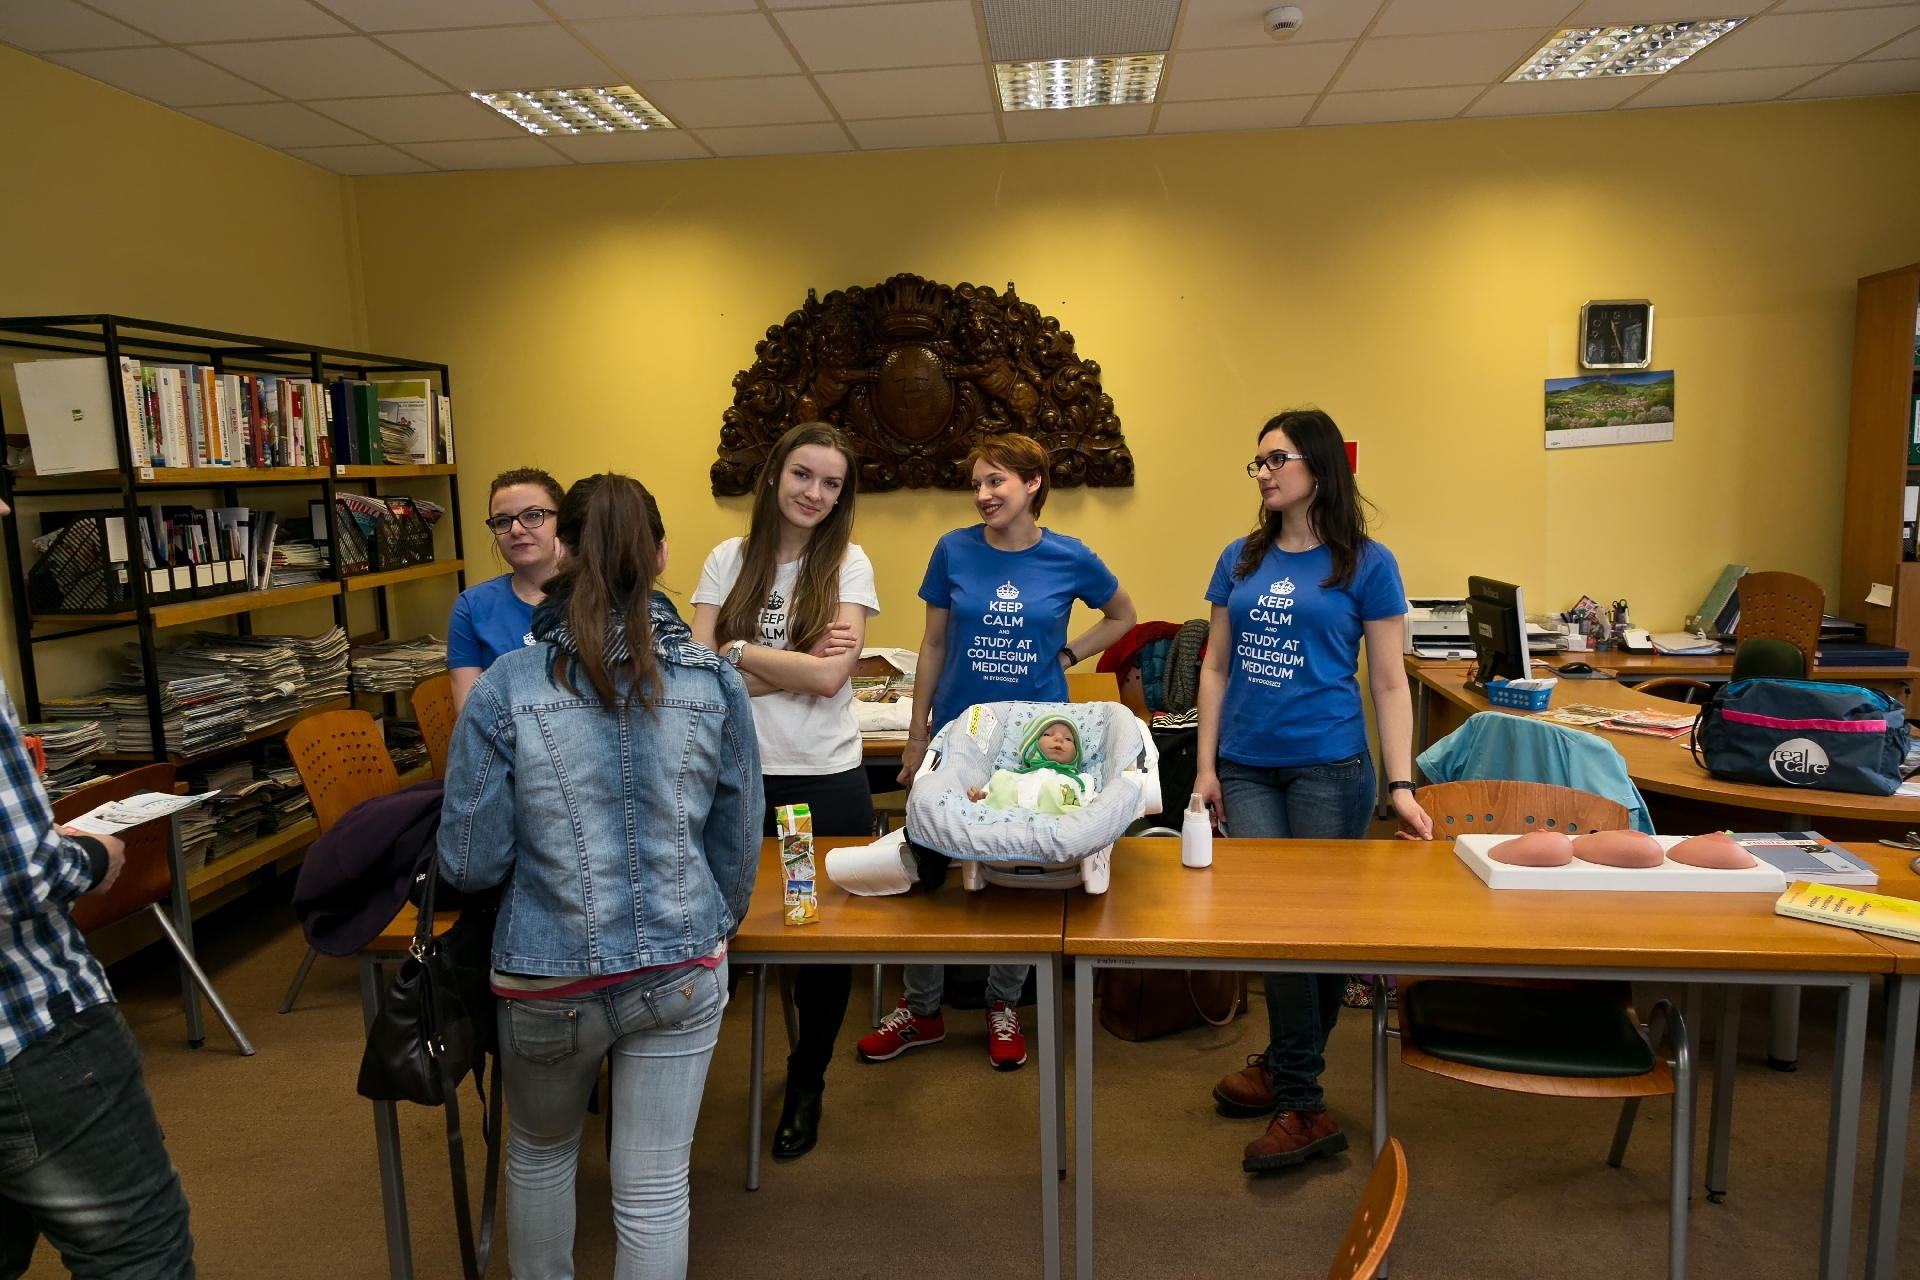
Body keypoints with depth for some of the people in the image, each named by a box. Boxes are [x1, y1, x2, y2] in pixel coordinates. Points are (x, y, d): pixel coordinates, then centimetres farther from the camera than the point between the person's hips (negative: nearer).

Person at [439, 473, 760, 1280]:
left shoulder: (504, 690, -13)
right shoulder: (715, 683, -8)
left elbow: (470, 865, -9)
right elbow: (738, 851, 0)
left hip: (548, 979, 0)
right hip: (681, 972, 1)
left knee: (539, 1154, 27)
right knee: (655, 1190, 13)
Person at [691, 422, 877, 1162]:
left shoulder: (848, 565, -3)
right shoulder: (728, 560, 2)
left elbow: (830, 677, -15)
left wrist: (737, 650, -8)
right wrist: (795, 665, -14)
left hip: (828, 779, 0)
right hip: (739, 776, 1)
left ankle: (806, 1083, 34)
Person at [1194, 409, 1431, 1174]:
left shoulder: (1366, 564, -1)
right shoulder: (1240, 560, 9)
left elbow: (1388, 682, -1)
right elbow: (1216, 667, 11)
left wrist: (1401, 785, -9)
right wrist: (1206, 766, 4)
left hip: (1329, 767, -3)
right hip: (1247, 768, 3)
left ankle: (1291, 1081, 22)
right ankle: (1302, 1103, 13)